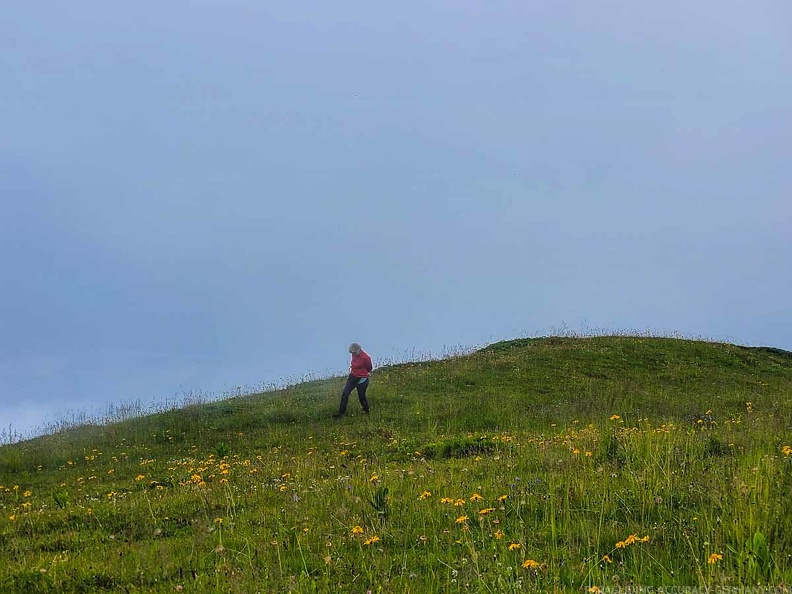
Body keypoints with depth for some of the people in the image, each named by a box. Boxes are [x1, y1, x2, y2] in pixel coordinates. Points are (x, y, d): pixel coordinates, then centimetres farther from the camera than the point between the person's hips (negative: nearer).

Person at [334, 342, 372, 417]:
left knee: (361, 397, 5)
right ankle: (341, 412, 4)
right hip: (352, 377, 7)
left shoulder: (365, 357, -20)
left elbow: (369, 369, -4)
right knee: (345, 393, -2)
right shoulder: (354, 355, 1)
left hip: (362, 379, -6)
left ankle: (366, 411, 30)